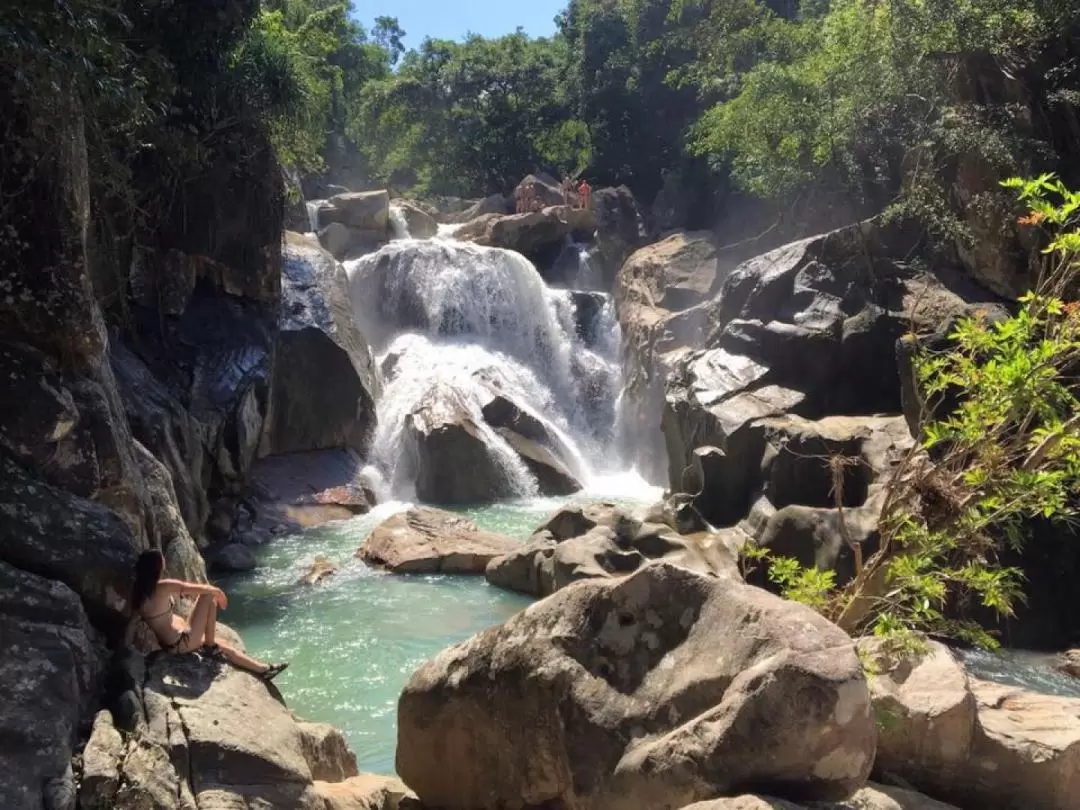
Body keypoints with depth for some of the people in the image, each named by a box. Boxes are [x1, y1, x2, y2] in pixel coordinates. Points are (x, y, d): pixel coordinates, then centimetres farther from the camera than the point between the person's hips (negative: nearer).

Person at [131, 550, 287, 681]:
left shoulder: (139, 591, 2)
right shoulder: (163, 587, -22)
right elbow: (201, 589, -14)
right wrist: (218, 592, 5)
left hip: (169, 644, 9)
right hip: (181, 643, -9)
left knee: (221, 645, 20)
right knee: (209, 596, -8)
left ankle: (263, 669, 26)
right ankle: (210, 647, 5)